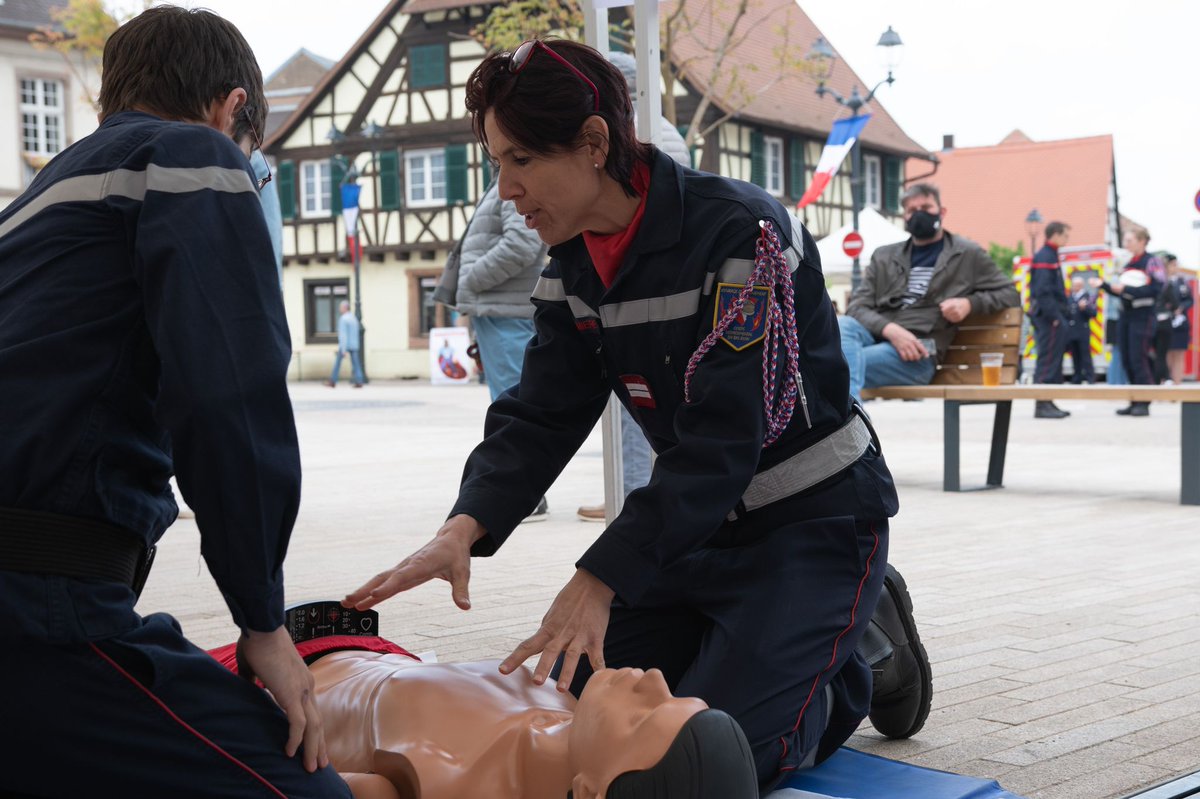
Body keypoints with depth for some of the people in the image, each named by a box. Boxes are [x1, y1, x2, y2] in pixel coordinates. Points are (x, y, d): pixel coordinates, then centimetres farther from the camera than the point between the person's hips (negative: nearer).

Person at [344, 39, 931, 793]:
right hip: (696, 527, 8)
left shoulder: (740, 233, -24)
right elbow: (539, 418, -5)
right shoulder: (575, 266, 0)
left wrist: (600, 580, -35)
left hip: (814, 521, -7)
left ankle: (861, 663, 11)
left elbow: (723, 440, -30)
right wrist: (465, 528, -24)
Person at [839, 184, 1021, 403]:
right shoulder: (884, 256, 25)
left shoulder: (967, 255, 18)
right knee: (841, 326, -36)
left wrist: (970, 303, -2)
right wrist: (890, 329, -10)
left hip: (916, 354, -3)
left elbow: (1010, 294, 19)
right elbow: (857, 305, 13)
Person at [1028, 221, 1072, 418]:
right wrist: (1054, 316, -23)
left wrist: (1063, 315, 18)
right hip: (1049, 318, -10)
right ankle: (1042, 404, -9)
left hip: (1052, 319, 10)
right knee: (1048, 360, -9)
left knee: (1053, 360, 13)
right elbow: (1043, 290, -21)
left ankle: (1047, 402, 17)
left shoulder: (1049, 256, 19)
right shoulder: (1044, 257, -13)